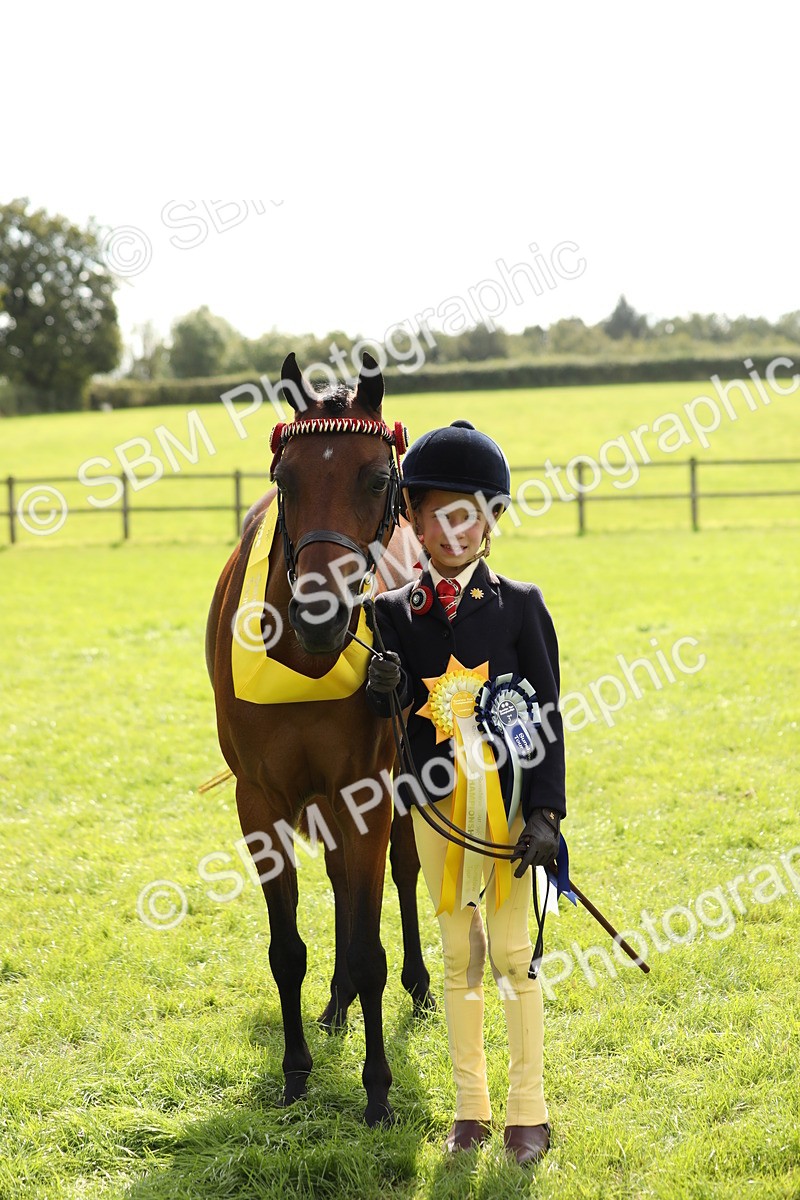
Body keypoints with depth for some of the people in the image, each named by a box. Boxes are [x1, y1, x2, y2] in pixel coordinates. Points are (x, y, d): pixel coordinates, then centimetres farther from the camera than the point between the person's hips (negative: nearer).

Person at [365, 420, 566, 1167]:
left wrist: (544, 812, -11)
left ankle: (527, 1112, 14)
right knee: (459, 955, 12)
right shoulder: (393, 613, 2)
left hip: (507, 798, -2)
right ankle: (470, 1108, 21)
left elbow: (546, 714, -5)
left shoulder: (520, 605, -4)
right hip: (436, 800, 3)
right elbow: (389, 716, 3)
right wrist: (385, 691, -21)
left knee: (513, 952, 2)